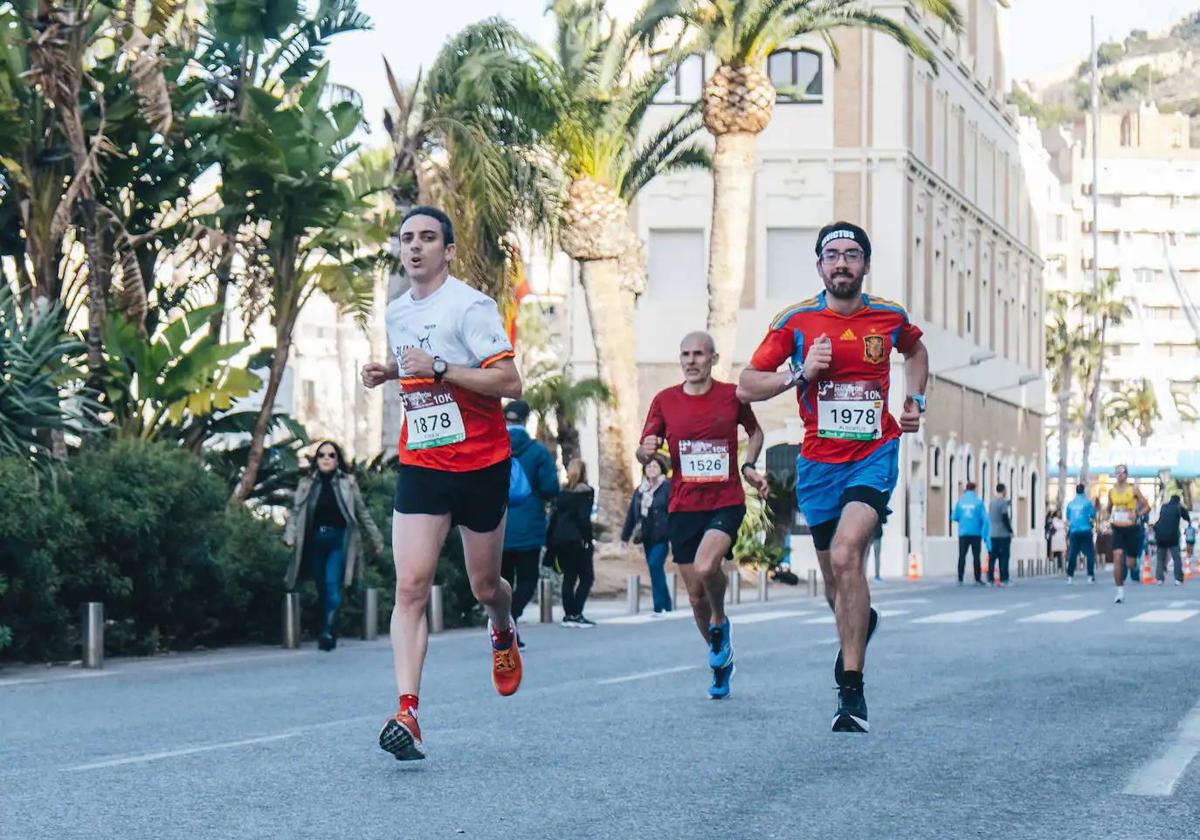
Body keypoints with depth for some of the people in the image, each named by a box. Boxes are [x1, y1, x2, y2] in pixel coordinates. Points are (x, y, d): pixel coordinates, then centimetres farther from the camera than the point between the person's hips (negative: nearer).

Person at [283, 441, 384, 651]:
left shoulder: (348, 483, 2)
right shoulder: (306, 484, 5)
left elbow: (362, 512, 8)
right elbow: (296, 511, -1)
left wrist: (376, 539, 11)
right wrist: (290, 536, -17)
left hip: (339, 541, -3)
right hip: (315, 541, 3)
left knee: (332, 584, -18)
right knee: (322, 589, 7)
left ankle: (328, 632, -26)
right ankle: (328, 634, 17)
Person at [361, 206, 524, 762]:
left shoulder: (470, 306, -12)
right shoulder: (396, 313, 11)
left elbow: (510, 383, -18)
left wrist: (438, 369, -24)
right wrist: (387, 372, 9)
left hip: (481, 465, -4)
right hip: (420, 465, 4)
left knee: (484, 587, 10)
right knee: (410, 585, -12)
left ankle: (503, 633, 48)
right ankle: (407, 712, -18)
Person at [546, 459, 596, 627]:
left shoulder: (561, 493, 11)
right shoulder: (585, 492, -6)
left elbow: (554, 517, 12)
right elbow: (584, 518, -13)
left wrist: (550, 543, 15)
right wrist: (588, 540, -9)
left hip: (560, 540, 6)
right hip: (576, 540, -6)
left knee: (569, 577, 11)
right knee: (586, 577, -1)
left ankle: (569, 615, 7)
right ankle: (576, 614, -12)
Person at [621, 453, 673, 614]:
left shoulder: (667, 487, -6)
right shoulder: (640, 490, 13)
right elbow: (631, 514, 17)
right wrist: (625, 536, 16)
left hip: (661, 536, -7)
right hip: (647, 537, 7)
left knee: (655, 565, -17)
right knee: (655, 570, 8)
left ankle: (659, 606, -15)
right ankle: (667, 606, 17)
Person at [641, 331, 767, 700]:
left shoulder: (732, 395, 0)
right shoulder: (664, 400, 3)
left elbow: (755, 431, 18)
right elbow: (643, 452, 7)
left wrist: (748, 467, 2)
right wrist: (647, 451, -17)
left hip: (726, 503, -3)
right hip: (683, 507, 3)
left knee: (706, 567, -28)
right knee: (696, 595, 6)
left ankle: (720, 623, 2)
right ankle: (721, 661, 27)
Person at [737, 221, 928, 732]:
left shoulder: (889, 317, 3)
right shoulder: (795, 321, -2)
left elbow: (915, 350, 27)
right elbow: (746, 387, -2)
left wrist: (915, 399, 12)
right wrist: (801, 373, -16)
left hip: (874, 455, -2)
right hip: (819, 462, 2)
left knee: (845, 556, -24)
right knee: (834, 578, 11)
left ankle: (851, 689, -19)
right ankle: (861, 623, 49)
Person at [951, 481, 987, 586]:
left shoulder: (960, 501, 1)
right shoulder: (978, 501, -5)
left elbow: (954, 517, 1)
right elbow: (984, 517, -9)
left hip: (963, 533, 2)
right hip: (976, 533, -2)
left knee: (962, 556, 5)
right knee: (976, 556, 4)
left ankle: (960, 579, -1)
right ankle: (977, 580, 4)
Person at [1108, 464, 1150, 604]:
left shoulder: (1133, 490, -5)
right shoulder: (1111, 491, 6)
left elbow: (1147, 507, -3)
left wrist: (1137, 514, -19)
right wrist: (1110, 517, 7)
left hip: (1132, 529, -2)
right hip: (1118, 529, 2)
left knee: (1130, 563, 2)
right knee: (1117, 558, -17)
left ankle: (1135, 566, 43)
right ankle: (1120, 592, -13)